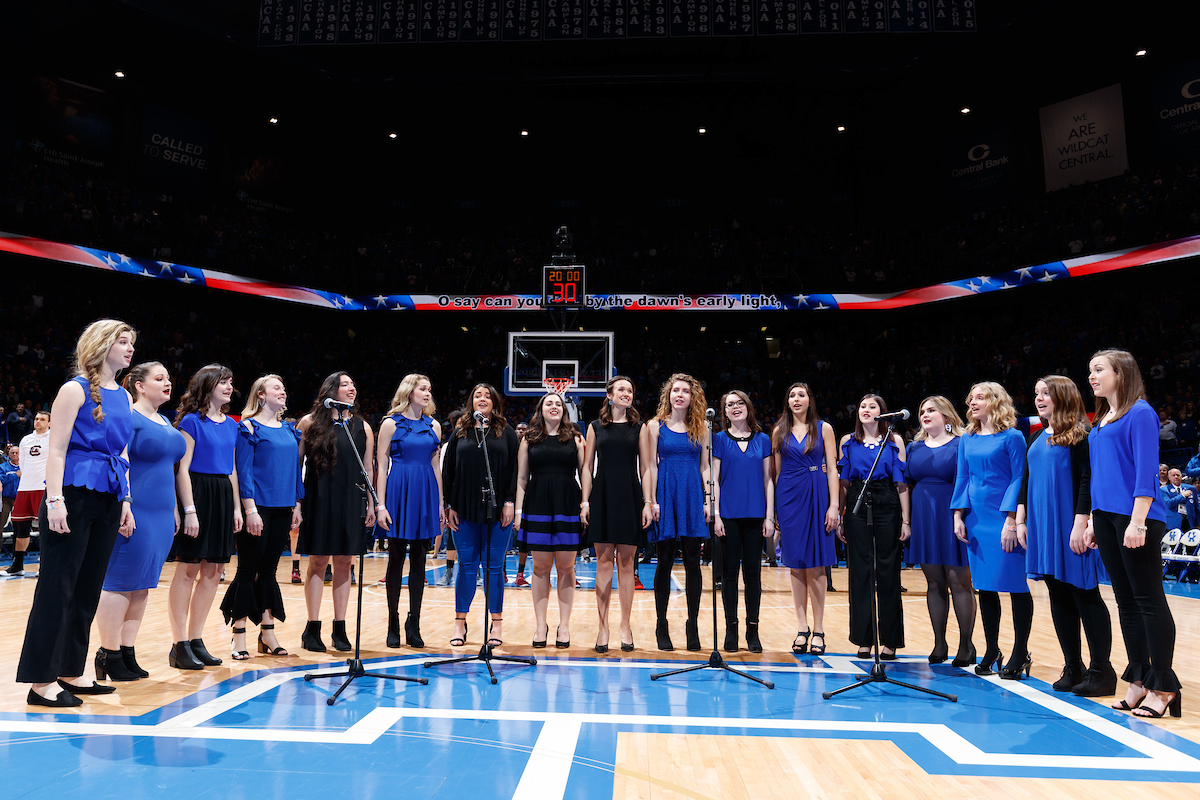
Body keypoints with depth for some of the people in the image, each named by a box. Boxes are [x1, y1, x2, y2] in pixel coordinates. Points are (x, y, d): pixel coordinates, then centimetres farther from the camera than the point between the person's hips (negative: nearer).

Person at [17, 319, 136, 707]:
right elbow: (57, 449, -10)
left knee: (88, 588, 11)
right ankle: (41, 680, 5)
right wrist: (54, 501, -16)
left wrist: (125, 502, 15)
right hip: (75, 494, -7)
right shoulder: (76, 389, -5)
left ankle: (70, 672, 20)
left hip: (108, 500, 7)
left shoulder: (124, 398, 15)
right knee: (57, 587, -3)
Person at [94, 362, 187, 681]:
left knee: (142, 586, 11)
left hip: (161, 516, 8)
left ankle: (127, 652, 18)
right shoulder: (128, 417, -9)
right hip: (134, 514, -8)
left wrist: (174, 512, 20)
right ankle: (109, 655, 8)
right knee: (120, 583, -2)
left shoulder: (166, 423, 17)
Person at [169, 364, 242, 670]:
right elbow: (183, 468, -10)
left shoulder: (231, 424, 14)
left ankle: (196, 639, 17)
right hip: (198, 493, -7)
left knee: (213, 571, 8)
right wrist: (190, 510, -17)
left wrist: (236, 507, 12)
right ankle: (180, 645, 4)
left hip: (223, 497, 7)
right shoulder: (192, 421, -5)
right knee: (188, 569, -4)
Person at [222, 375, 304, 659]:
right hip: (259, 506, -6)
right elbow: (243, 470, -10)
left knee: (268, 570, 12)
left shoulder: (289, 429, 13)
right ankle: (239, 637, 9)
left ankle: (267, 632, 18)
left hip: (282, 508, 6)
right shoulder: (249, 427, -5)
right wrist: (250, 510, -16)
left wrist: (296, 504, 11)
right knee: (248, 570, 1)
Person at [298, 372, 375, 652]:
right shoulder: (310, 422, 2)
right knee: (318, 562, 0)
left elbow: (368, 469, 11)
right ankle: (312, 629, 11)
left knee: (344, 563, 5)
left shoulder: (362, 427, 10)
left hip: (351, 501, 2)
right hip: (319, 500, -2)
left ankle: (340, 629, 13)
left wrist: (371, 504, 6)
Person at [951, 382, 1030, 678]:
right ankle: (992, 651, 20)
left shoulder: (1011, 437, -4)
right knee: (984, 586, 9)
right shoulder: (967, 440, 11)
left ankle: (1020, 654, 11)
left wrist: (1011, 520, -15)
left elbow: (1018, 479, -8)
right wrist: (958, 517, 3)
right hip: (976, 519, 5)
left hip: (1004, 518, -5)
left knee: (1015, 584, 0)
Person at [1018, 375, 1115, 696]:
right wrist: (1020, 520, 11)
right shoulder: (1036, 439, 15)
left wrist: (1080, 524, -20)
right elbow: (1026, 482, 17)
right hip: (1042, 526, 7)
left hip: (1070, 526, -7)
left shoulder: (1080, 434, -7)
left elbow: (1088, 480, -14)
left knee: (1084, 596, -2)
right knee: (1059, 597, 9)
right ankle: (1073, 669, 18)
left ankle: (1101, 671, 8)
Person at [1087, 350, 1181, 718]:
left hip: (1135, 518, -8)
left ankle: (1163, 687, 5)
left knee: (1149, 600, -3)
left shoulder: (1140, 412, -7)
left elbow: (1146, 472, -14)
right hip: (1106, 516, 8)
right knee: (1126, 601, 11)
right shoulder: (1100, 422, 16)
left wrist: (1138, 522, -19)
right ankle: (1139, 681, 18)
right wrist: (1094, 522, 17)